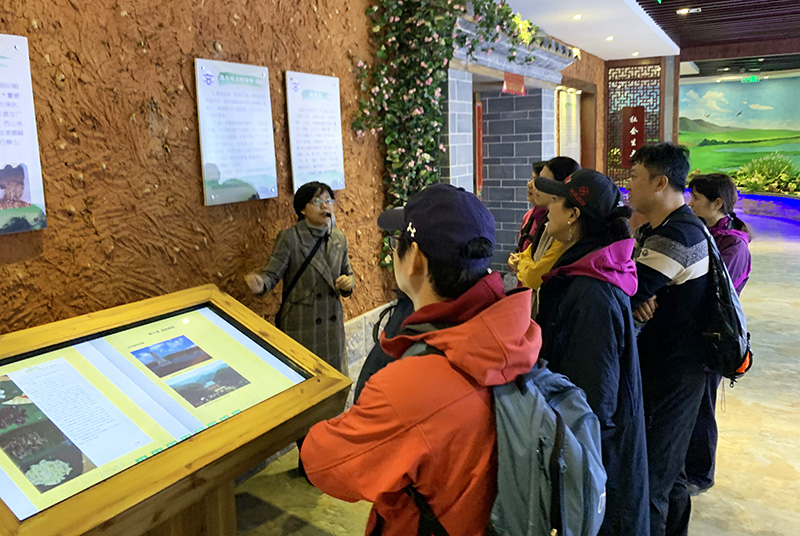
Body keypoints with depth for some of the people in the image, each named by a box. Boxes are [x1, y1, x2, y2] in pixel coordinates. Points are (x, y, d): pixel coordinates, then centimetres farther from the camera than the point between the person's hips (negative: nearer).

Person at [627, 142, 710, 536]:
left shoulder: (678, 235, -22)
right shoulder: (653, 230, 12)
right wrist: (638, 299, -14)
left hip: (669, 374, -10)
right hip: (666, 366, 10)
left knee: (648, 477, 0)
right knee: (668, 468, 23)